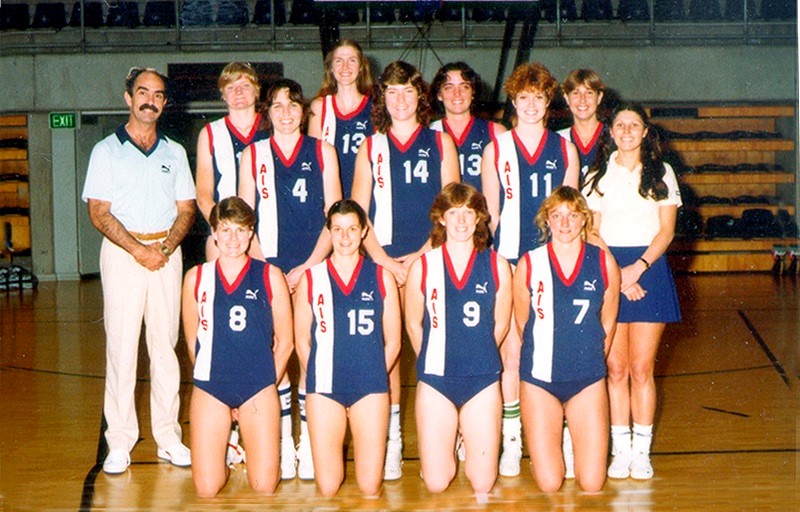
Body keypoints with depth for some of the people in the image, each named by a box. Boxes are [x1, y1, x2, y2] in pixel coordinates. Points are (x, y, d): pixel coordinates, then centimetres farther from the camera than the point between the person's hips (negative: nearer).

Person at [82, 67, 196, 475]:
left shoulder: (174, 152, 14)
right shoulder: (107, 150, 5)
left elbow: (186, 208, 10)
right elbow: (99, 212, -2)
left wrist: (166, 248, -7)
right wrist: (138, 249, -13)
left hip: (167, 252, 3)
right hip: (122, 252, -2)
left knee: (166, 344, 3)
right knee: (121, 345, -4)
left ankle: (168, 437, 9)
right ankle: (119, 442, 0)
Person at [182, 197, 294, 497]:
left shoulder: (270, 277, 0)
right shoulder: (196, 278, 3)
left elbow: (284, 342, 5)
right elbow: (192, 342, 10)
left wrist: (265, 382, 4)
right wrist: (214, 374, 7)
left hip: (259, 390, -1)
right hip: (209, 389, 1)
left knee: (265, 488, -5)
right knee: (206, 490, -3)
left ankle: (248, 441, 23)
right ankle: (226, 447, 25)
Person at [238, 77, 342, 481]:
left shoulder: (322, 153, 7)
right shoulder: (253, 154, 9)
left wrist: (307, 266, -7)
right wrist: (262, 266, -6)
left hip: (314, 267, -1)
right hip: (270, 268, 1)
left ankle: (309, 443, 4)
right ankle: (283, 443, 8)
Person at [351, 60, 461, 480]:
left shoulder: (440, 143, 9)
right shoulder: (371, 148, 12)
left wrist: (419, 255, -7)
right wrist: (385, 260, -5)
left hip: (430, 260, -1)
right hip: (383, 261, 1)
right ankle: (390, 440, 2)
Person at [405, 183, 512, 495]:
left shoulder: (496, 266, 0)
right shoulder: (422, 267, -2)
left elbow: (501, 324, 10)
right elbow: (413, 324, 9)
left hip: (483, 379, 1)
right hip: (435, 379, 0)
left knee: (483, 483, 1)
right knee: (435, 484, -2)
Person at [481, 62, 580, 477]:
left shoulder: (564, 150, 9)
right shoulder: (496, 150, 6)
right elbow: (490, 214, 7)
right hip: (509, 262, -1)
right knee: (510, 352, -2)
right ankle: (511, 442, 6)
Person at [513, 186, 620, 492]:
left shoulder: (604, 263, -3)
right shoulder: (529, 264, -6)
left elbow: (608, 323, 10)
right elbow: (522, 323, 6)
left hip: (588, 379, 1)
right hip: (539, 378, -1)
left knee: (592, 484, -3)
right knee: (549, 484, -5)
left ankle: (574, 437, 27)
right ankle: (547, 441, 26)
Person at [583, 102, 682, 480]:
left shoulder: (661, 173, 8)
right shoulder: (598, 175, 10)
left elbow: (666, 230, 2)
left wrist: (637, 268, -11)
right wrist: (614, 272, -9)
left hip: (649, 269, -1)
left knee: (642, 368, -2)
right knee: (615, 368, -1)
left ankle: (641, 451, 4)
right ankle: (620, 450, 5)